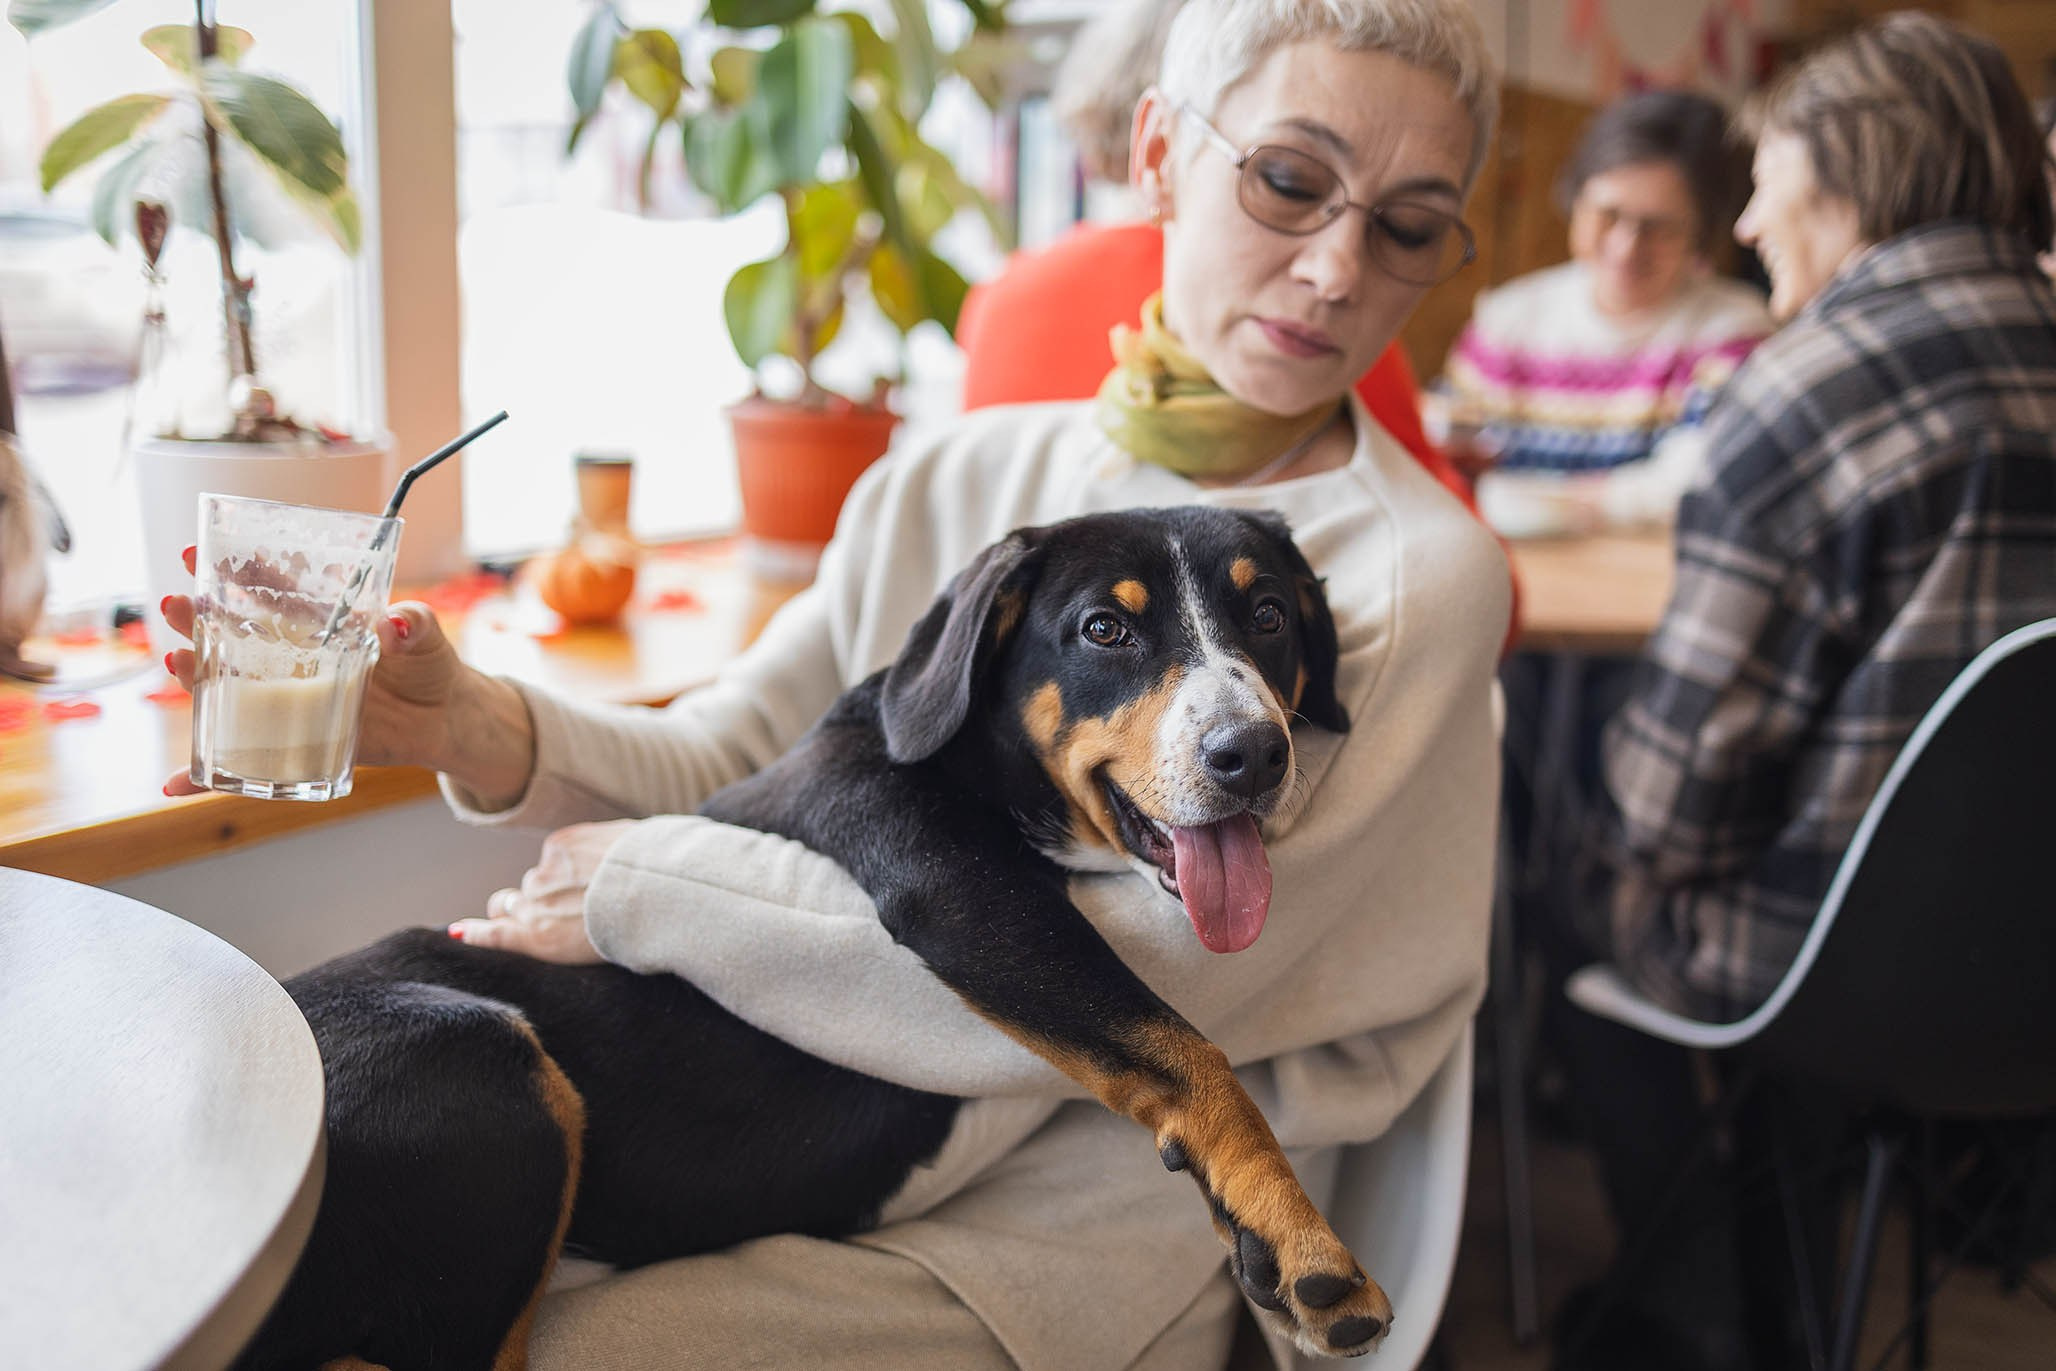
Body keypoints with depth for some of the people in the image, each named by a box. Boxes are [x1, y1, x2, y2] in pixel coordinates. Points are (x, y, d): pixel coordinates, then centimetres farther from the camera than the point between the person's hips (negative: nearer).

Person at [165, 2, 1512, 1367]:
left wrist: (653, 893, -16)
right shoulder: (957, 480, 6)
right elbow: (726, 755, 6)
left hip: (1108, 1212, -4)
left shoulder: (1417, 576, -12)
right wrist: (473, 728, -16)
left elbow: (1129, 986, -19)